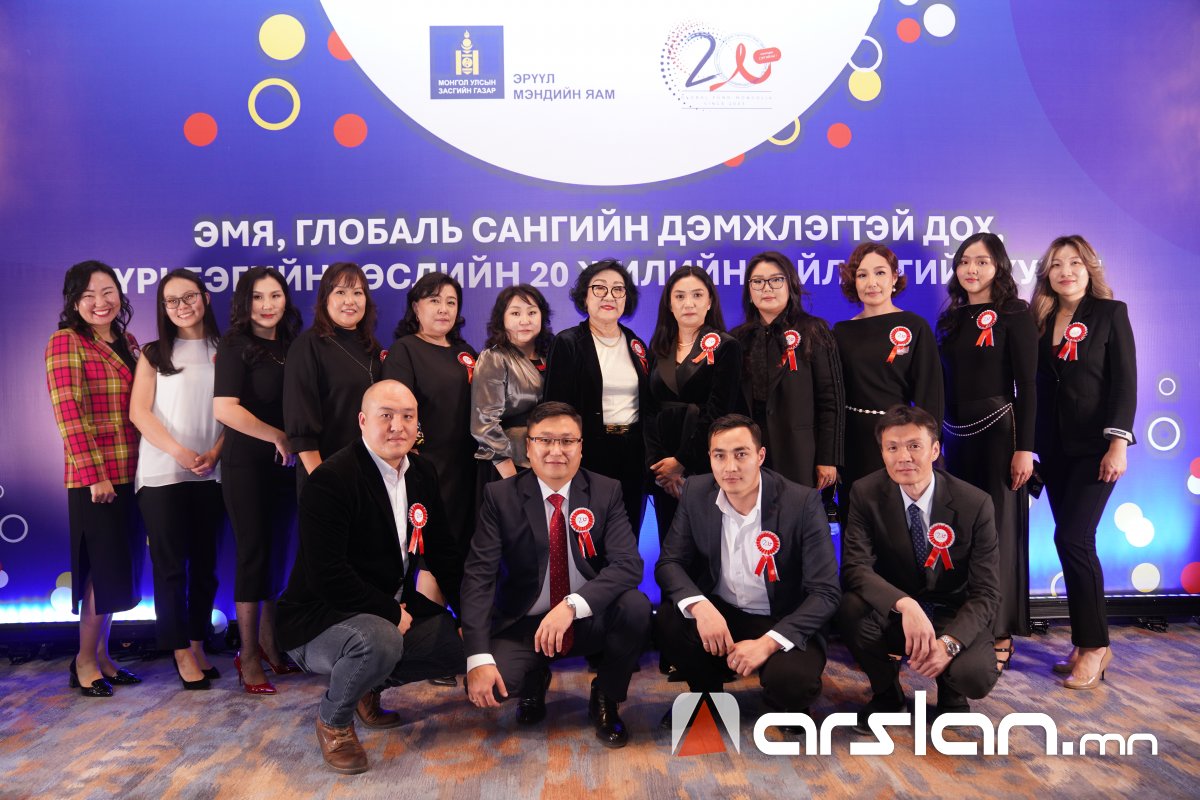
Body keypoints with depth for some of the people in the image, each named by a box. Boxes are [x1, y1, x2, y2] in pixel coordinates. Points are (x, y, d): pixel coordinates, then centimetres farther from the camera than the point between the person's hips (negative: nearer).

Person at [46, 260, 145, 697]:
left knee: (118, 569, 12)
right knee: (105, 569, -1)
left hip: (130, 475, 7)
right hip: (94, 478, -7)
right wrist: (94, 475, -17)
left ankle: (102, 655, 25)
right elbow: (68, 414, -13)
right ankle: (85, 662, 15)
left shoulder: (127, 343, 14)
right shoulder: (65, 342, -7)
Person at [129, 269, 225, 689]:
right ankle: (181, 650, 9)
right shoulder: (154, 354, 6)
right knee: (170, 565, 0)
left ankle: (198, 643, 19)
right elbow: (139, 411, -1)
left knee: (205, 561, 8)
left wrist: (214, 452, -10)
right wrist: (178, 452, -13)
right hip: (162, 474, -1)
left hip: (211, 473, 2)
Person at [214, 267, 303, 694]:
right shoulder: (237, 347, -9)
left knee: (279, 549, 12)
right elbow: (224, 409, -20)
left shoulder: (292, 345, 8)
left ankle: (269, 641, 29)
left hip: (286, 463, 5)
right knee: (253, 551, 0)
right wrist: (278, 437, -15)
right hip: (247, 463, -5)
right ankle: (248, 655, 13)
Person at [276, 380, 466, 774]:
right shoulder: (331, 479, -20)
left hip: (393, 610, 8)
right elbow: (326, 575, -27)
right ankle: (333, 719, -4)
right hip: (320, 619, -8)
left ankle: (370, 685, 18)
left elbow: (444, 553, 9)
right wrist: (391, 613, -20)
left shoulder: (423, 473, 4)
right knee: (379, 639, -38)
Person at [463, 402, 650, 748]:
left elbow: (628, 564, -17)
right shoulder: (500, 496, -8)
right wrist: (478, 656, -27)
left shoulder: (606, 491, -6)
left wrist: (572, 606, -33)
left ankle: (605, 700, 1)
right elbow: (479, 575, -15)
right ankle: (535, 680, 13)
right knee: (485, 688, -26)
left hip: (590, 620, 1)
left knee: (636, 606, -29)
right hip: (525, 625, 0)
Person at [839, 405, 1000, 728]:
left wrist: (949, 642, -32)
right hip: (893, 614, 1)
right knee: (852, 607, -32)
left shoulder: (975, 503, -14)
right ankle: (886, 694, -1)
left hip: (953, 616, -1)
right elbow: (855, 566, -24)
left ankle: (951, 698, 10)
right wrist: (905, 605, -43)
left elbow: (985, 593, -14)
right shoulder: (867, 494, -13)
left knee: (976, 676, -31)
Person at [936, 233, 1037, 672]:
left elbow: (1027, 385, -9)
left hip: (998, 433, -5)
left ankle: (1001, 635, 11)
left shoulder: (1014, 314, -4)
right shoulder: (950, 320, 11)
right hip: (957, 436, 6)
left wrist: (1024, 447, -15)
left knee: (999, 531, 0)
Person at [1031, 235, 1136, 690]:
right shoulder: (1040, 319, 10)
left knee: (1072, 539, -13)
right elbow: (1036, 385, 10)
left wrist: (1118, 443, -14)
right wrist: (1030, 445, 5)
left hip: (1094, 445, -4)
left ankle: (1093, 644, 0)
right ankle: (1087, 643, 16)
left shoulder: (1110, 313, 0)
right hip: (1054, 447, 4)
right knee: (1075, 542, 7)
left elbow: (1125, 382, -6)